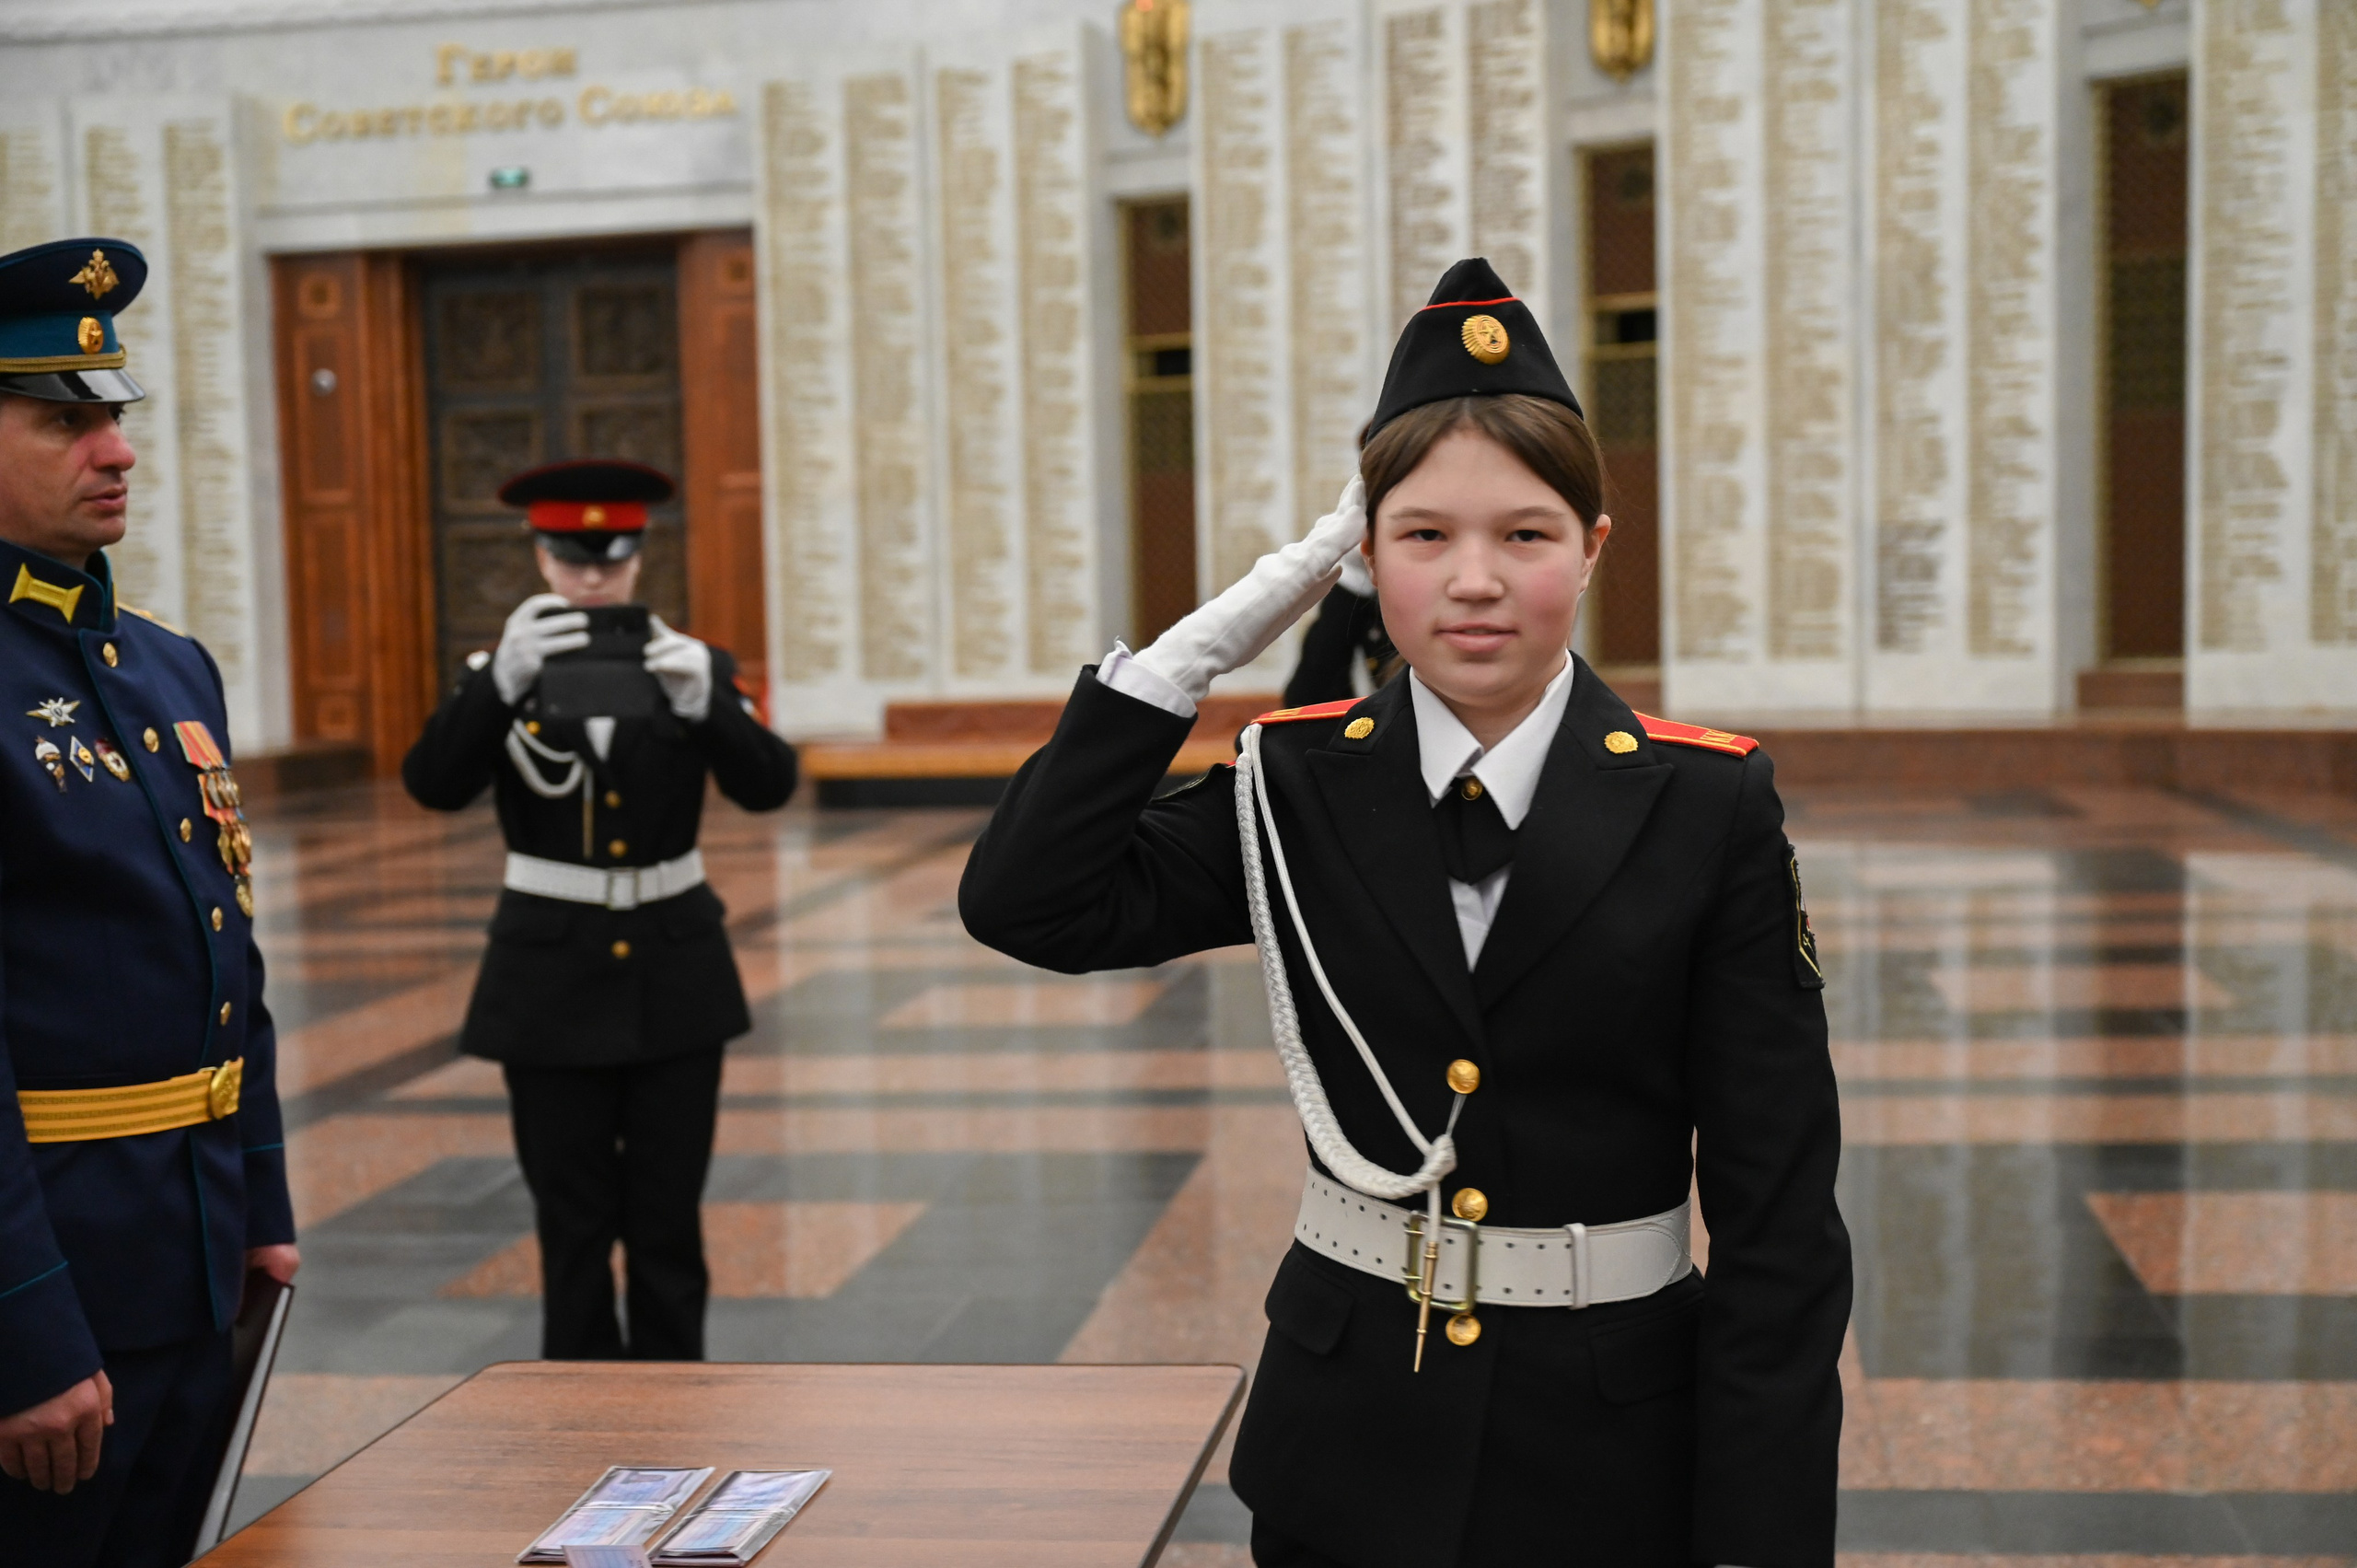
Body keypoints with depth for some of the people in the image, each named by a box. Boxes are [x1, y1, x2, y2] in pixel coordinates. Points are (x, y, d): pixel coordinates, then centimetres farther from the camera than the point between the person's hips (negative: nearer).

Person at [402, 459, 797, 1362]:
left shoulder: (693, 670, 1)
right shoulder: (502, 680, -1)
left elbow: (767, 785, -14)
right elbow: (433, 784, -18)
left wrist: (701, 698, -33)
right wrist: (502, 678, -34)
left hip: (674, 976, 1)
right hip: (554, 981, -1)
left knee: (668, 1219, 7)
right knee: (574, 1220, 6)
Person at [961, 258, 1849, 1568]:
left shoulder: (1707, 806, -9)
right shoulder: (1301, 787, -2)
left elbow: (1779, 1210, -9)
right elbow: (1029, 906, -12)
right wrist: (1205, 645, -12)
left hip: (1608, 1458, -2)